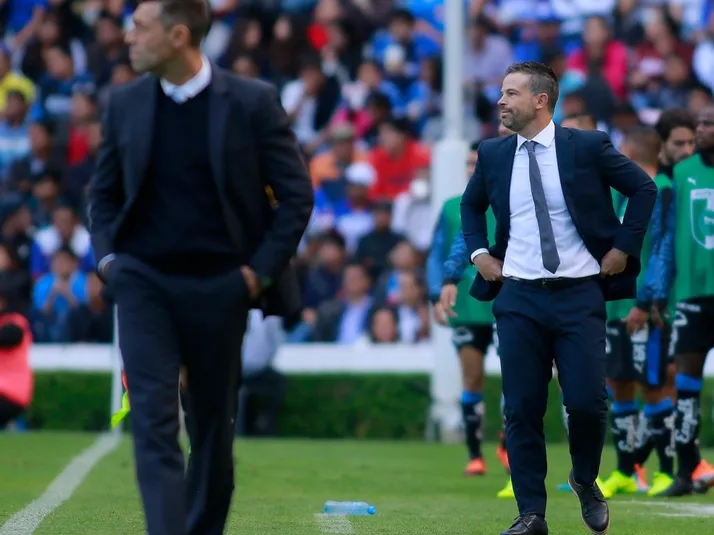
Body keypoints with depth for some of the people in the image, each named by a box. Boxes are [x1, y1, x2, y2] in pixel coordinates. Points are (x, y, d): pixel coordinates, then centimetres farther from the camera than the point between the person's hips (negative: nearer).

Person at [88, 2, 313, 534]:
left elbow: (296, 193, -1)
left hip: (218, 286, -1)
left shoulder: (252, 102, -5)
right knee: (153, 420, -12)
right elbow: (104, 191, 15)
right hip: (142, 281, 1)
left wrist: (262, 270, -7)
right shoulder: (125, 103, 4)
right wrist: (106, 255, 1)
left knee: (213, 424, 10)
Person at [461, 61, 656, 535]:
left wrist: (623, 247, 0)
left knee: (587, 402, -8)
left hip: (579, 295, -3)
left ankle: (586, 482, 21)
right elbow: (471, 204, 25)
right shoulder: (493, 154, 6)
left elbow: (644, 188, 5)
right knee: (522, 409, -1)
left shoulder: (588, 146, -4)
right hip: (519, 298, 3)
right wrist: (479, 252, 12)